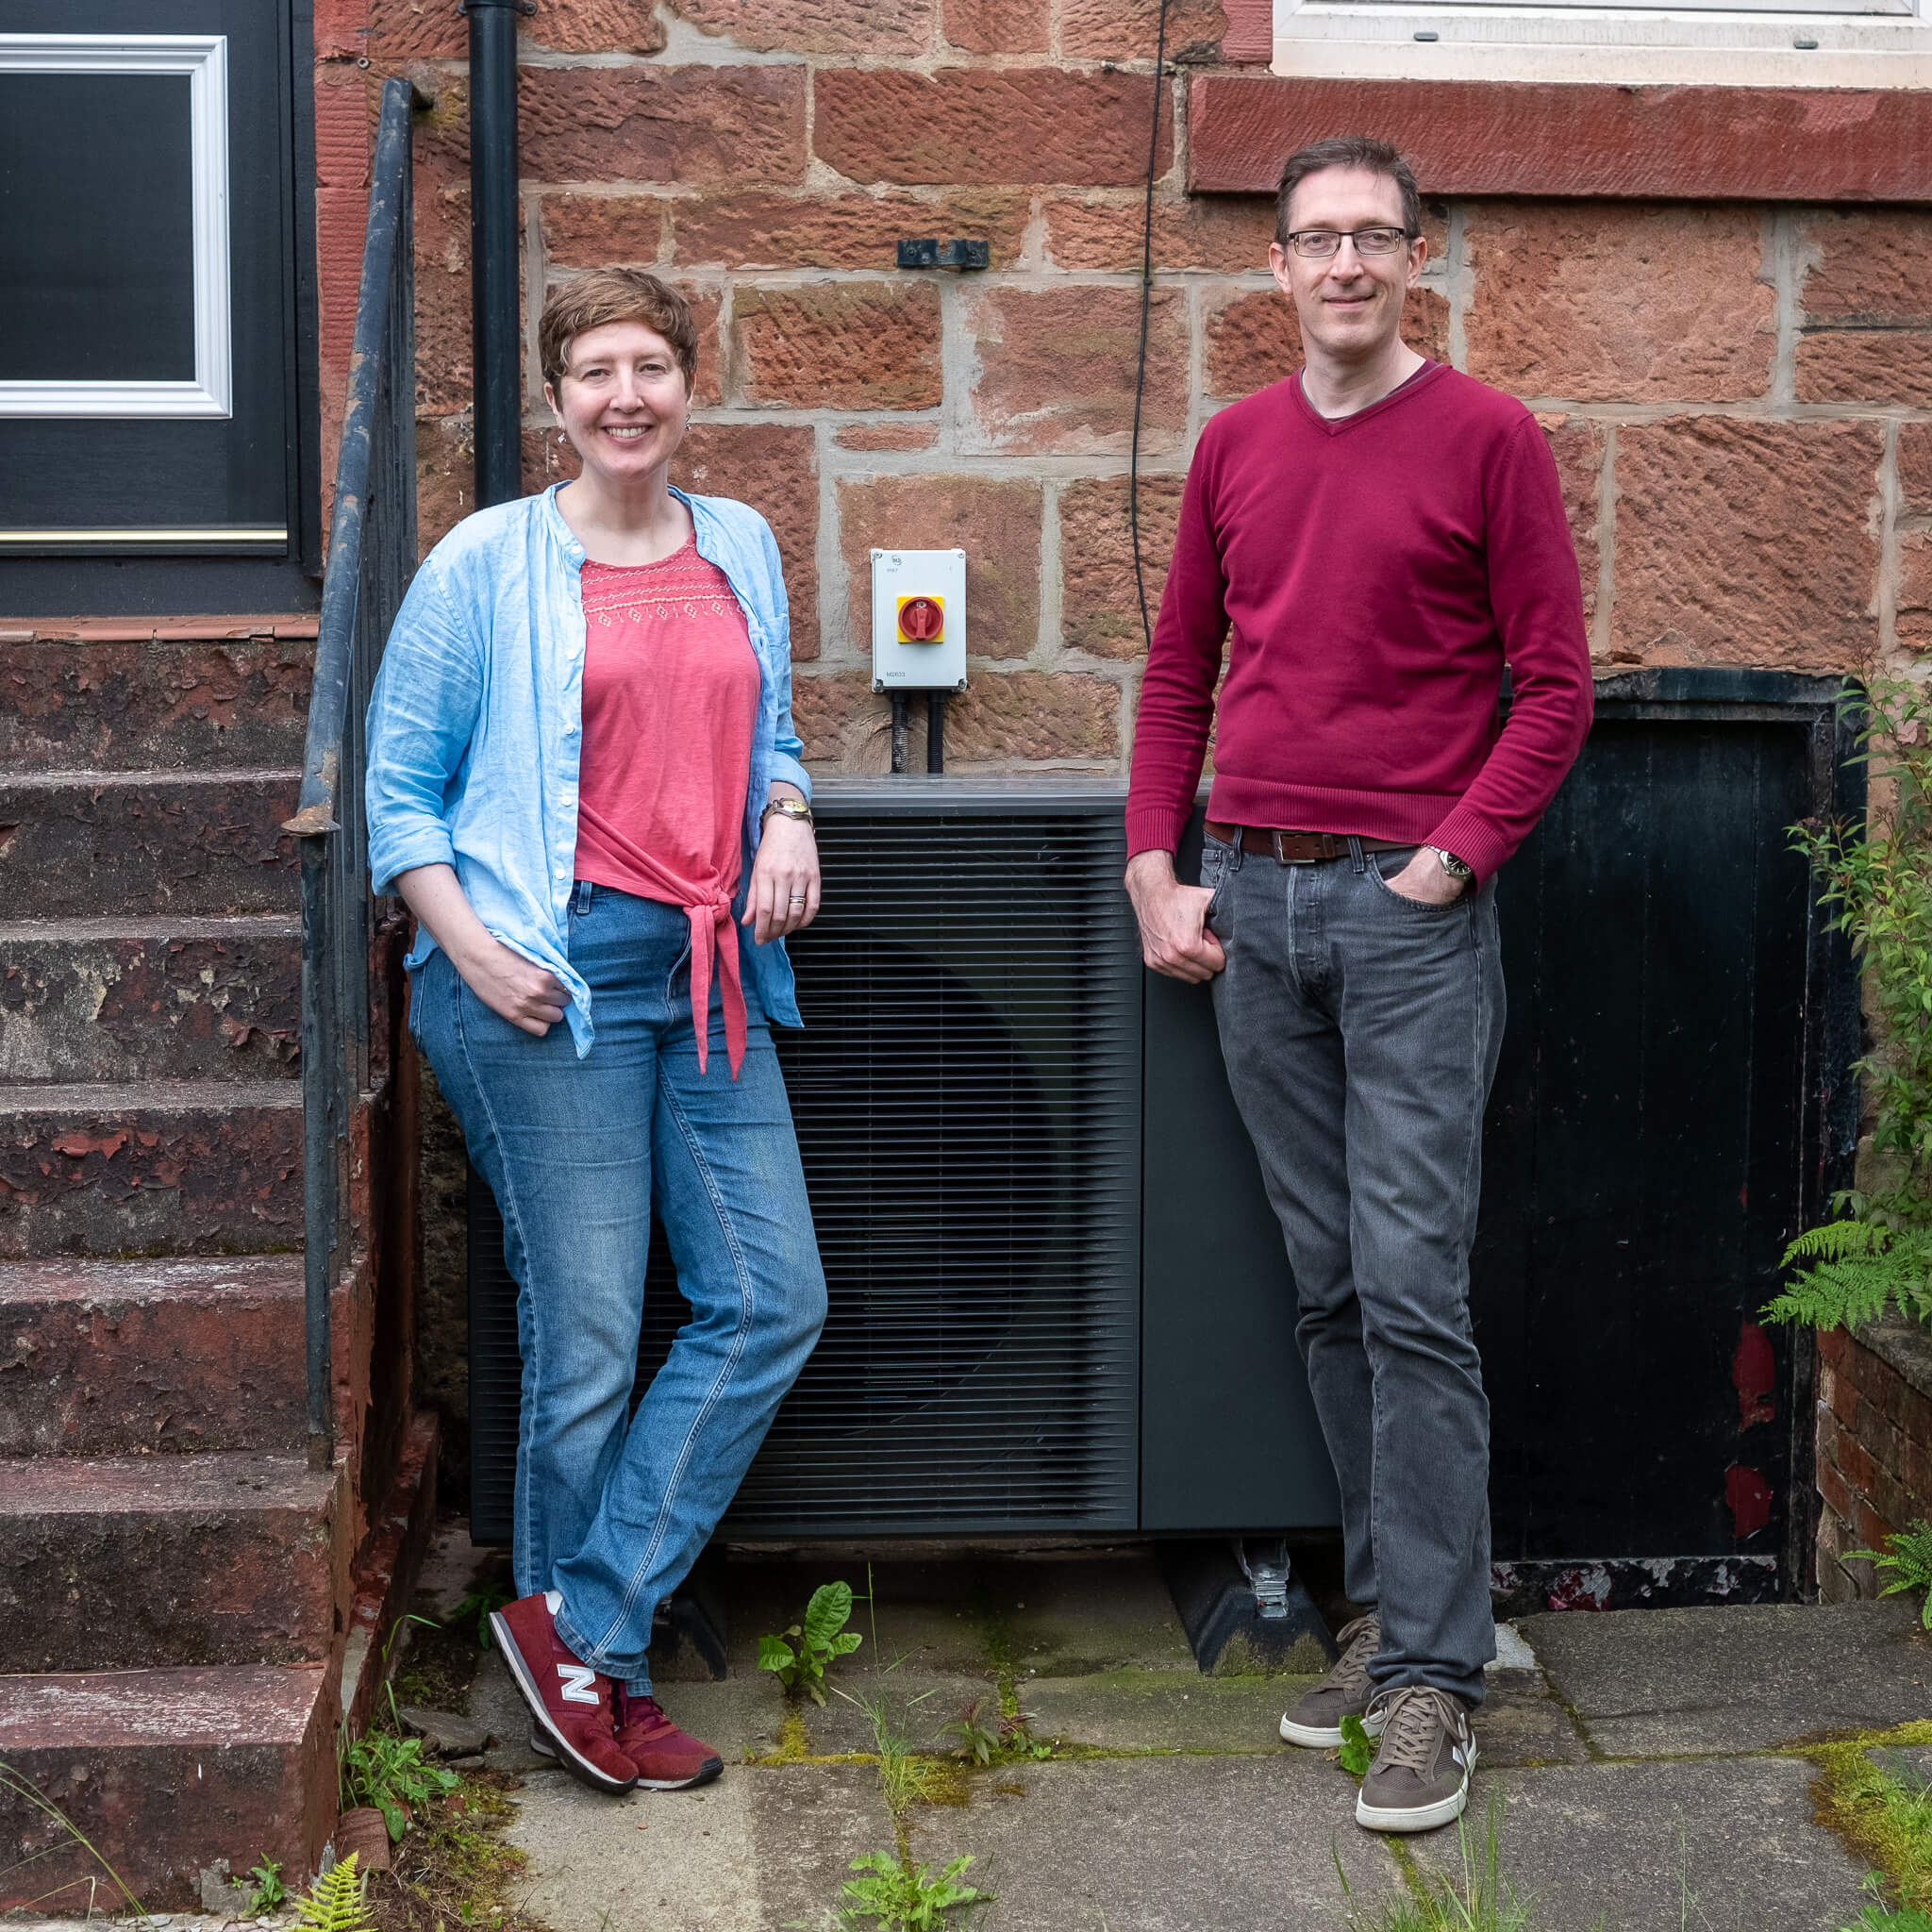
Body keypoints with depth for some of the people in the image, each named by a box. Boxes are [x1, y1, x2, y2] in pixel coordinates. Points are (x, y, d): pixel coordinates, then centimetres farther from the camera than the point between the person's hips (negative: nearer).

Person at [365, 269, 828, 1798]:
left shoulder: (741, 551, 14)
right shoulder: (488, 565, -1)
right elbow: (400, 789, 1)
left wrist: (790, 816, 5)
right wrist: (469, 942, -12)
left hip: (710, 971, 6)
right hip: (551, 975, -6)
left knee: (773, 1299, 0)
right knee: (588, 1339, -1)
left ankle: (582, 1622, 9)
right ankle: (595, 1661, 15)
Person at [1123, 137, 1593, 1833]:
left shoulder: (1487, 438, -2)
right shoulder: (1236, 445, 12)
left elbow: (1556, 684, -3)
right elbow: (1178, 672, 17)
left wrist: (1448, 862, -11)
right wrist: (1156, 872, 8)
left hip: (1410, 905, -5)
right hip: (1252, 902, 5)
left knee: (1413, 1291, -7)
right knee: (1329, 1289, 10)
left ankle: (1433, 1674, -1)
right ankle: (1388, 1607, 22)